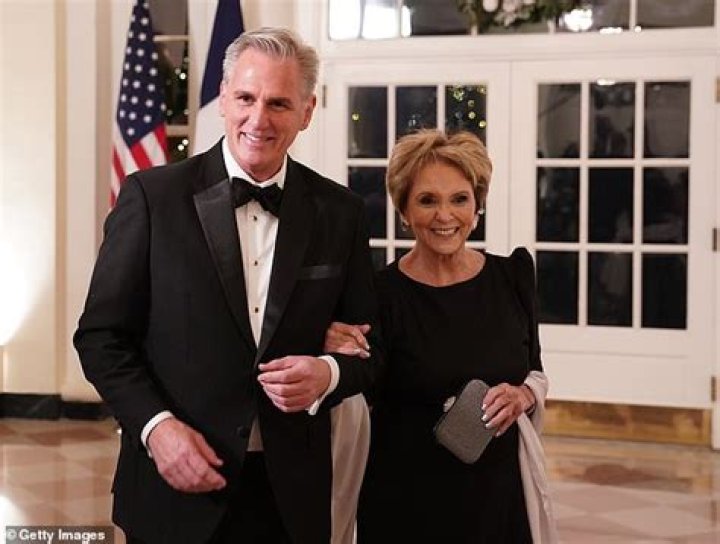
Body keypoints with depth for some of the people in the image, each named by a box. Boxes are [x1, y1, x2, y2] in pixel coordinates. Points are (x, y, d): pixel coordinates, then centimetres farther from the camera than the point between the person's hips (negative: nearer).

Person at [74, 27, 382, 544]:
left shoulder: (341, 212, 2)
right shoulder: (152, 195, -5)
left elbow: (370, 347, 7)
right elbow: (101, 335, -3)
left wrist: (328, 374, -13)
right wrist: (155, 424, -16)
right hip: (176, 485, -2)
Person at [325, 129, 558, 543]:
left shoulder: (513, 276, -2)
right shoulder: (381, 292, -11)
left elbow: (536, 373, 10)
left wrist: (523, 396, -10)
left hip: (499, 491, 3)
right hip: (407, 499, -3)